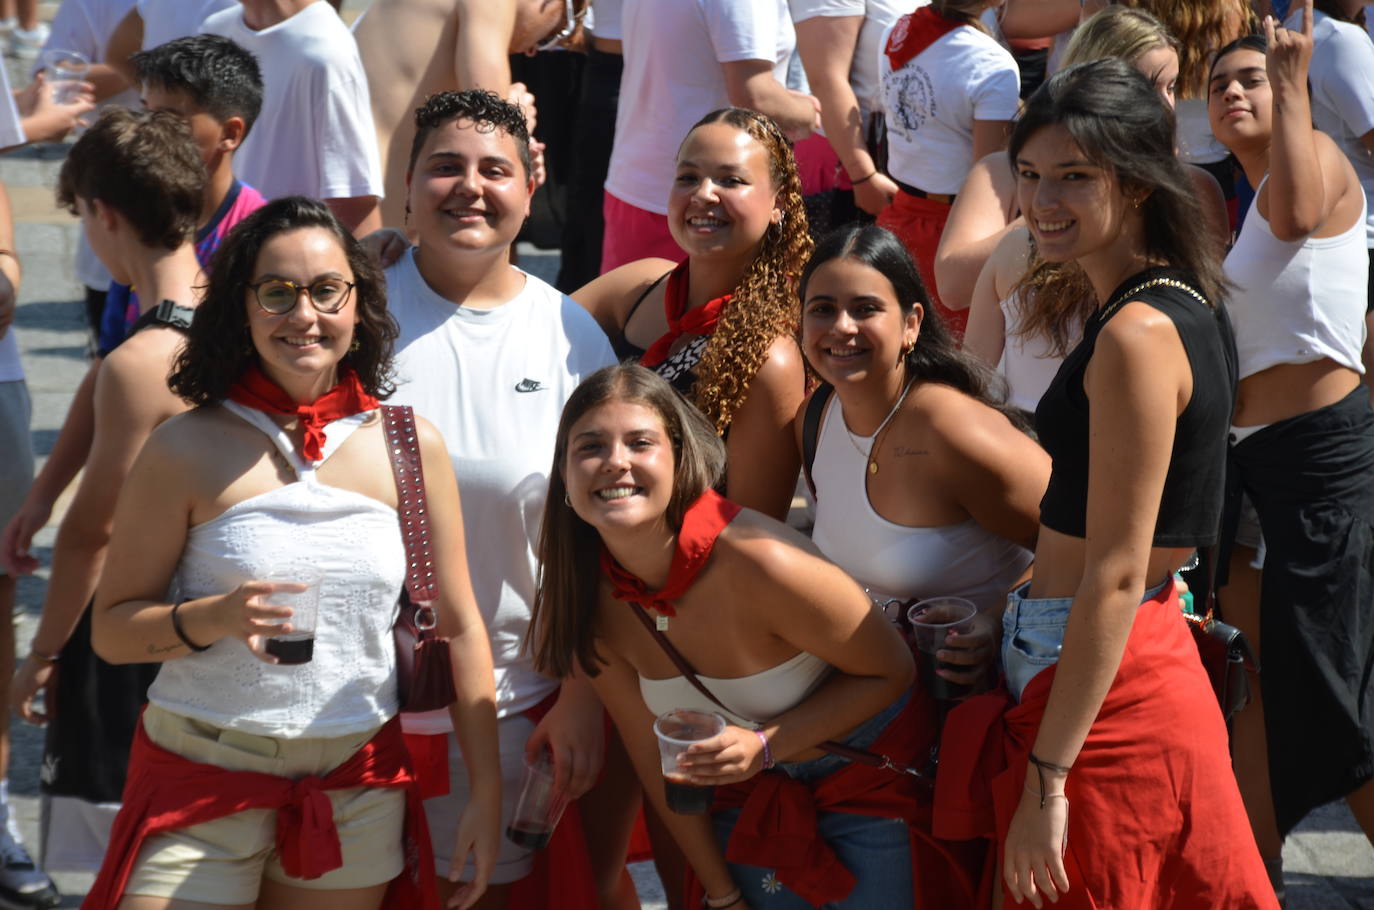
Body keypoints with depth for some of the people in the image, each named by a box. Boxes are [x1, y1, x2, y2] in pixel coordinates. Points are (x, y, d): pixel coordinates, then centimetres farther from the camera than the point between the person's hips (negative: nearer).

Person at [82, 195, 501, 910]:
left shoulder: (410, 447, 3)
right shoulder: (188, 450, -5)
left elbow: (458, 627, 9)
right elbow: (112, 629, -2)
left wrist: (488, 792, 7)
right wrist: (213, 617, -21)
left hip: (356, 791, 2)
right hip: (203, 784, -2)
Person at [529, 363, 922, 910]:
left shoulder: (757, 562, -33)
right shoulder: (591, 600, -16)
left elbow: (889, 672, -19)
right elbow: (653, 756, -4)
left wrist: (765, 746, -30)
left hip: (867, 778, -4)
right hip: (748, 794, 4)